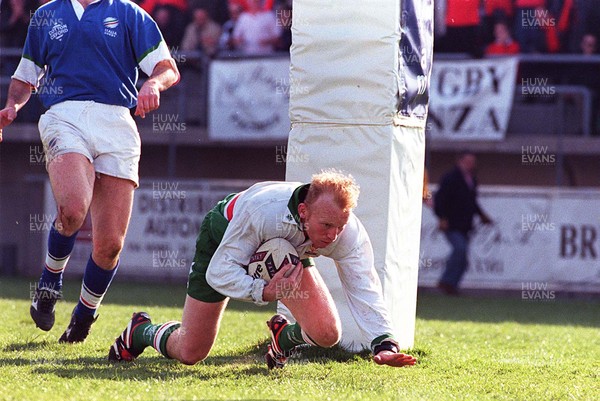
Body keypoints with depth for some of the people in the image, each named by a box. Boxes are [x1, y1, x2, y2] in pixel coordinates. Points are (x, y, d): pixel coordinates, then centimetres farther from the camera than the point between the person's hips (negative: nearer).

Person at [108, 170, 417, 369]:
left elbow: (364, 288, -37)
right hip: (222, 240, -3)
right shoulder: (261, 209, -45)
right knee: (189, 354, -2)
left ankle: (284, 336, 17)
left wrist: (384, 343, -52)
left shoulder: (348, 232, -35)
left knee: (326, 334, -19)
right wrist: (263, 291, -51)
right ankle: (142, 332, 33)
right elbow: (219, 272, -36)